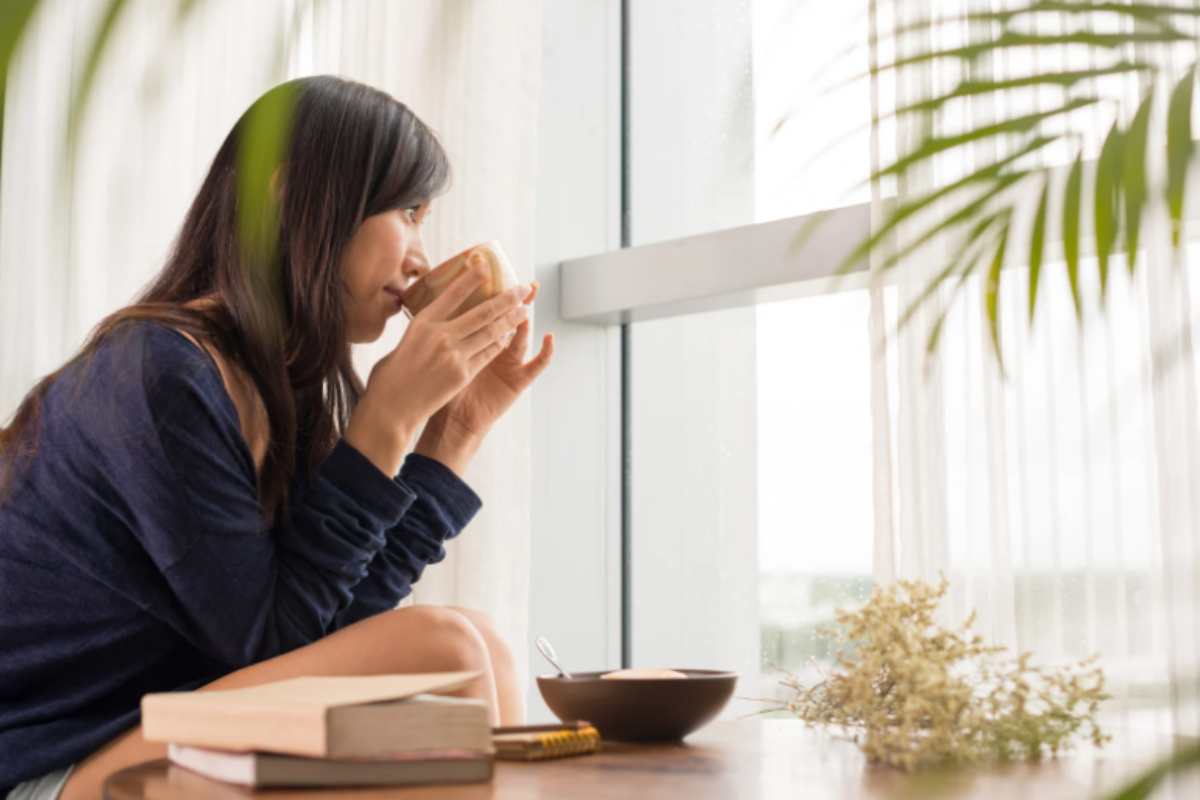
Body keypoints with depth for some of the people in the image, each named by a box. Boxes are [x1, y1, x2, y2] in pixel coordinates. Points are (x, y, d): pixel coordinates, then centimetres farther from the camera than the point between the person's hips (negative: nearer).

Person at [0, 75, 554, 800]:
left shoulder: (279, 382, 7)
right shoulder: (163, 372, -18)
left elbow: (343, 642, 4)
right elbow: (268, 640, -17)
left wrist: (455, 431, 3)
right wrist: (387, 421, -17)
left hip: (166, 732, 8)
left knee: (476, 648, -4)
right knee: (443, 652, -20)